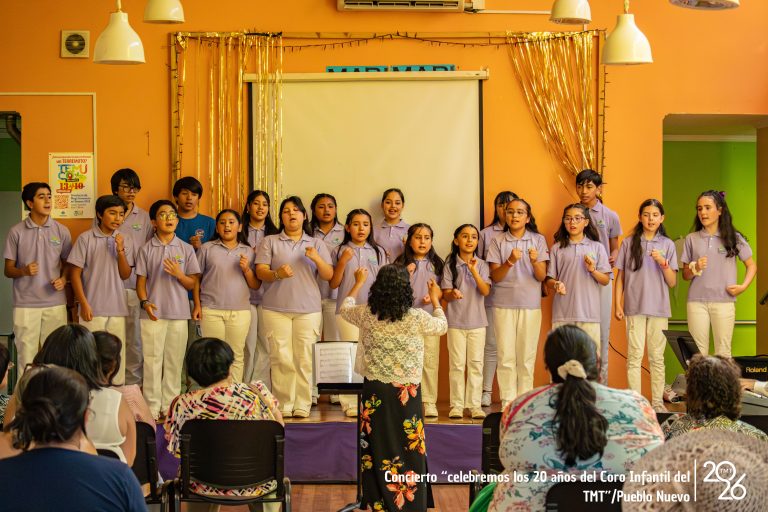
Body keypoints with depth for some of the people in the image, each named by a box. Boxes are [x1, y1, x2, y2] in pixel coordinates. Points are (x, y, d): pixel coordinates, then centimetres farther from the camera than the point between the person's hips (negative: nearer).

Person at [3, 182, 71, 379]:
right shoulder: (16, 232, -1)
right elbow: (8, 270, 3)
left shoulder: (61, 231, 4)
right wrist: (24, 271, -18)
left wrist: (63, 279, -8)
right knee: (26, 353, 1)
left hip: (55, 303, 1)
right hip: (25, 304, -1)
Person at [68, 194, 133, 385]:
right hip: (93, 308, -3)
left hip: (117, 308, 3)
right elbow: (75, 273, -4)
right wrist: (84, 304, -9)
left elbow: (125, 275, 3)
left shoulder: (124, 241, 6)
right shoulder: (86, 239, -5)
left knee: (117, 354, 7)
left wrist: (120, 250, -12)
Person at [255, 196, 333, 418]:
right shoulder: (270, 242, 12)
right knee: (281, 358, -7)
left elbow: (329, 275, 9)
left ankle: (302, 405, 1)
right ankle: (283, 404, -1)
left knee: (305, 359, -5)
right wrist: (277, 274, -19)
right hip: (276, 309, -1)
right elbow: (260, 271, 2)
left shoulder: (317, 244, 16)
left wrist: (317, 259, -11)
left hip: (308, 310, 1)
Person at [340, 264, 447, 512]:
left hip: (375, 391, 3)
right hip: (406, 393, -2)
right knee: (408, 450, 6)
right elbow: (442, 326, 10)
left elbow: (345, 309, 19)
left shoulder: (366, 315, -5)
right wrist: (435, 299, 26)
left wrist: (358, 283, 33)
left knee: (377, 449, 11)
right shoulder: (417, 318, -12)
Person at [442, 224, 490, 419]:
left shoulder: (481, 265, 3)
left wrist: (474, 271, -21)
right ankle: (457, 405, 6)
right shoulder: (450, 265, 0)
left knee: (476, 364, 2)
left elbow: (486, 291, -9)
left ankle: (474, 405, 7)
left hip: (477, 321, 1)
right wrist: (452, 294, -25)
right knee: (457, 364, 1)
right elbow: (445, 295, -2)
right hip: (456, 321, -1)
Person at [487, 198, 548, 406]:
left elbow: (541, 276, -1)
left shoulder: (538, 240, 3)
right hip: (504, 305, 0)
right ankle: (508, 402, 3)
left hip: (530, 305, 0)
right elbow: (495, 276, -2)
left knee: (527, 357, 4)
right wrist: (510, 261, -20)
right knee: (506, 356, -1)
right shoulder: (498, 241, 3)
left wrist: (535, 262, -22)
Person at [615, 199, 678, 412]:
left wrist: (663, 263, -12)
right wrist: (617, 305, 0)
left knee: (657, 357, 6)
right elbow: (620, 277, 6)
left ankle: (657, 401, 12)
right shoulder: (629, 243, 4)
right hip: (634, 307, -1)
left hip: (659, 308, 1)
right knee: (635, 356, -2)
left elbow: (672, 282, 4)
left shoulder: (667, 245, 6)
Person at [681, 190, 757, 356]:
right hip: (697, 301, 1)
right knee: (697, 352, -1)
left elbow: (751, 265, 12)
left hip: (724, 301, -1)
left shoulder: (734, 238, 5)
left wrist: (743, 286, -4)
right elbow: (685, 275, 11)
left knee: (723, 351, 0)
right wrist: (695, 269, -11)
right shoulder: (692, 239, 8)